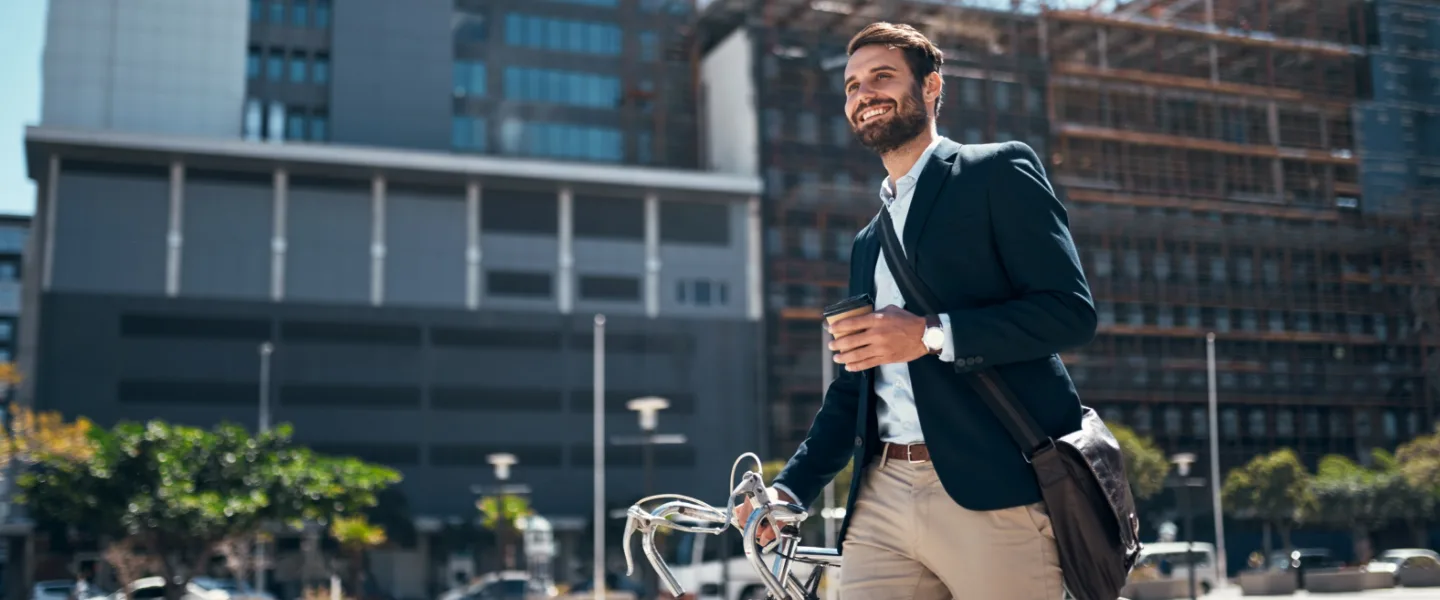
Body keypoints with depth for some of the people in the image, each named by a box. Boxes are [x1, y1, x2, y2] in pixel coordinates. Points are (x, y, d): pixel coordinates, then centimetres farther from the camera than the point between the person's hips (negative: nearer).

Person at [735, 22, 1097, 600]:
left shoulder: (998, 172, 4)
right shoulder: (869, 240, 24)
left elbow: (1071, 310, -8)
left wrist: (931, 335, -17)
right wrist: (790, 487, 12)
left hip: (992, 494, -6)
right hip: (881, 499, 6)